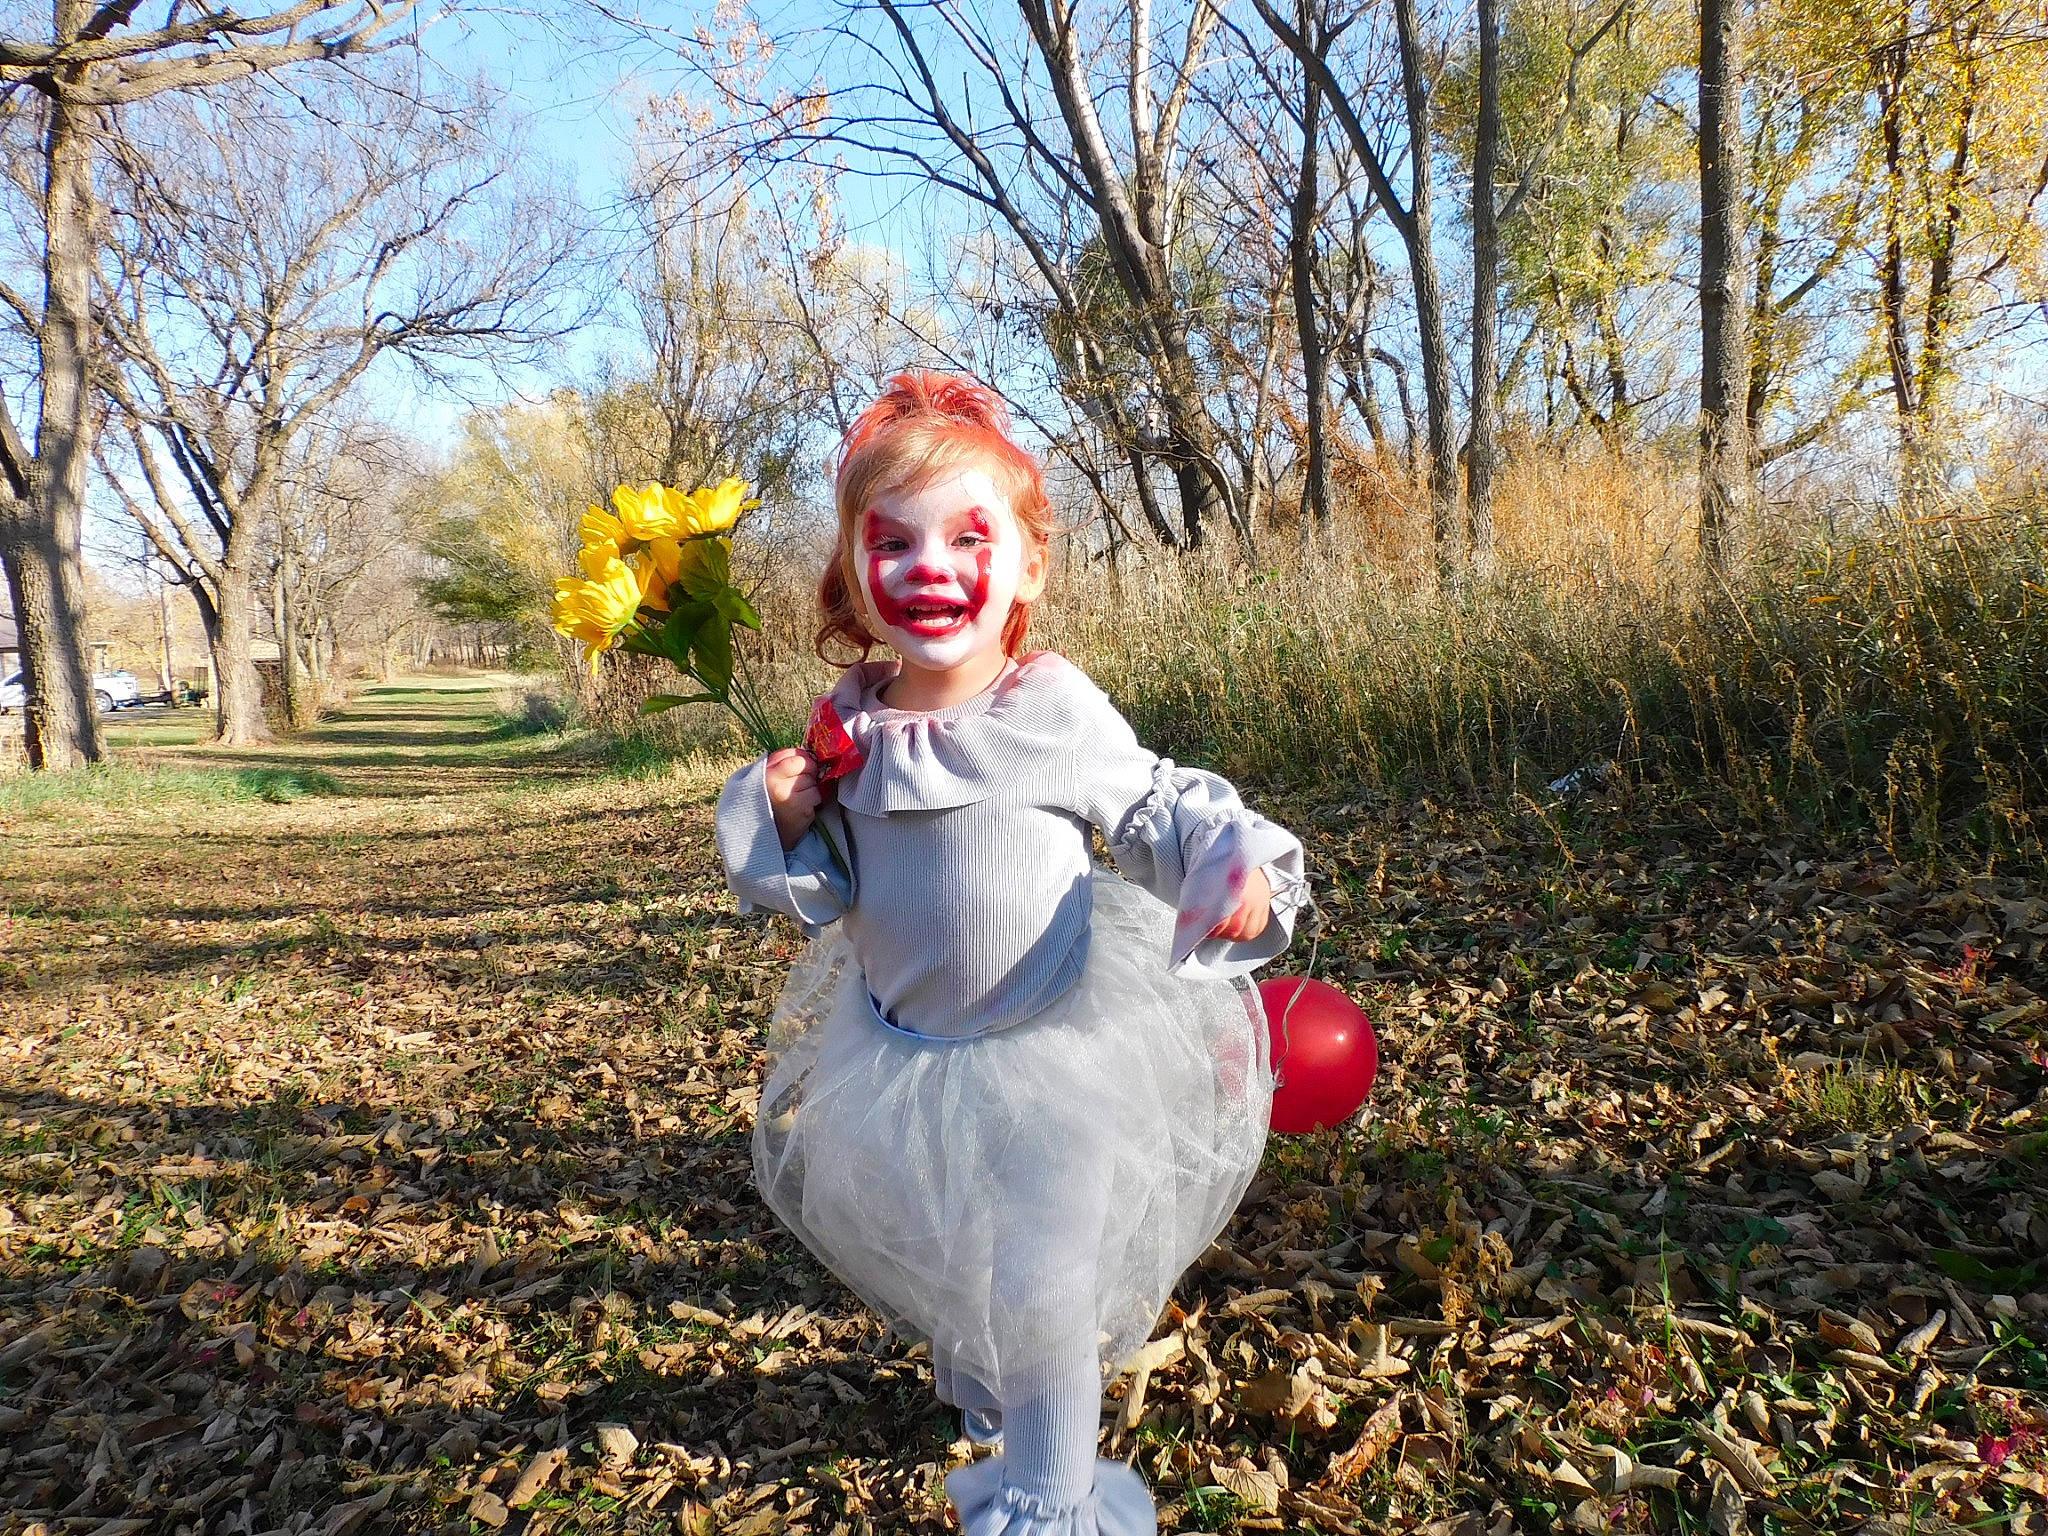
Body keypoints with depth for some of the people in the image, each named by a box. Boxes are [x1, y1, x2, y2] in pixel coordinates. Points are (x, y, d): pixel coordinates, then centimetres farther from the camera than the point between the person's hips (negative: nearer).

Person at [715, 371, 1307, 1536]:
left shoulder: (1057, 709, -17)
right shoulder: (851, 728, -8)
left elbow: (1161, 809, -6)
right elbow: (824, 891, 1)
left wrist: (1238, 863, -25)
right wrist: (778, 817, -18)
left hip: (1051, 1046, -4)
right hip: (901, 1049, 5)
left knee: (1041, 1281, 5)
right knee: (942, 1258, 25)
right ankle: (982, 1378, 60)